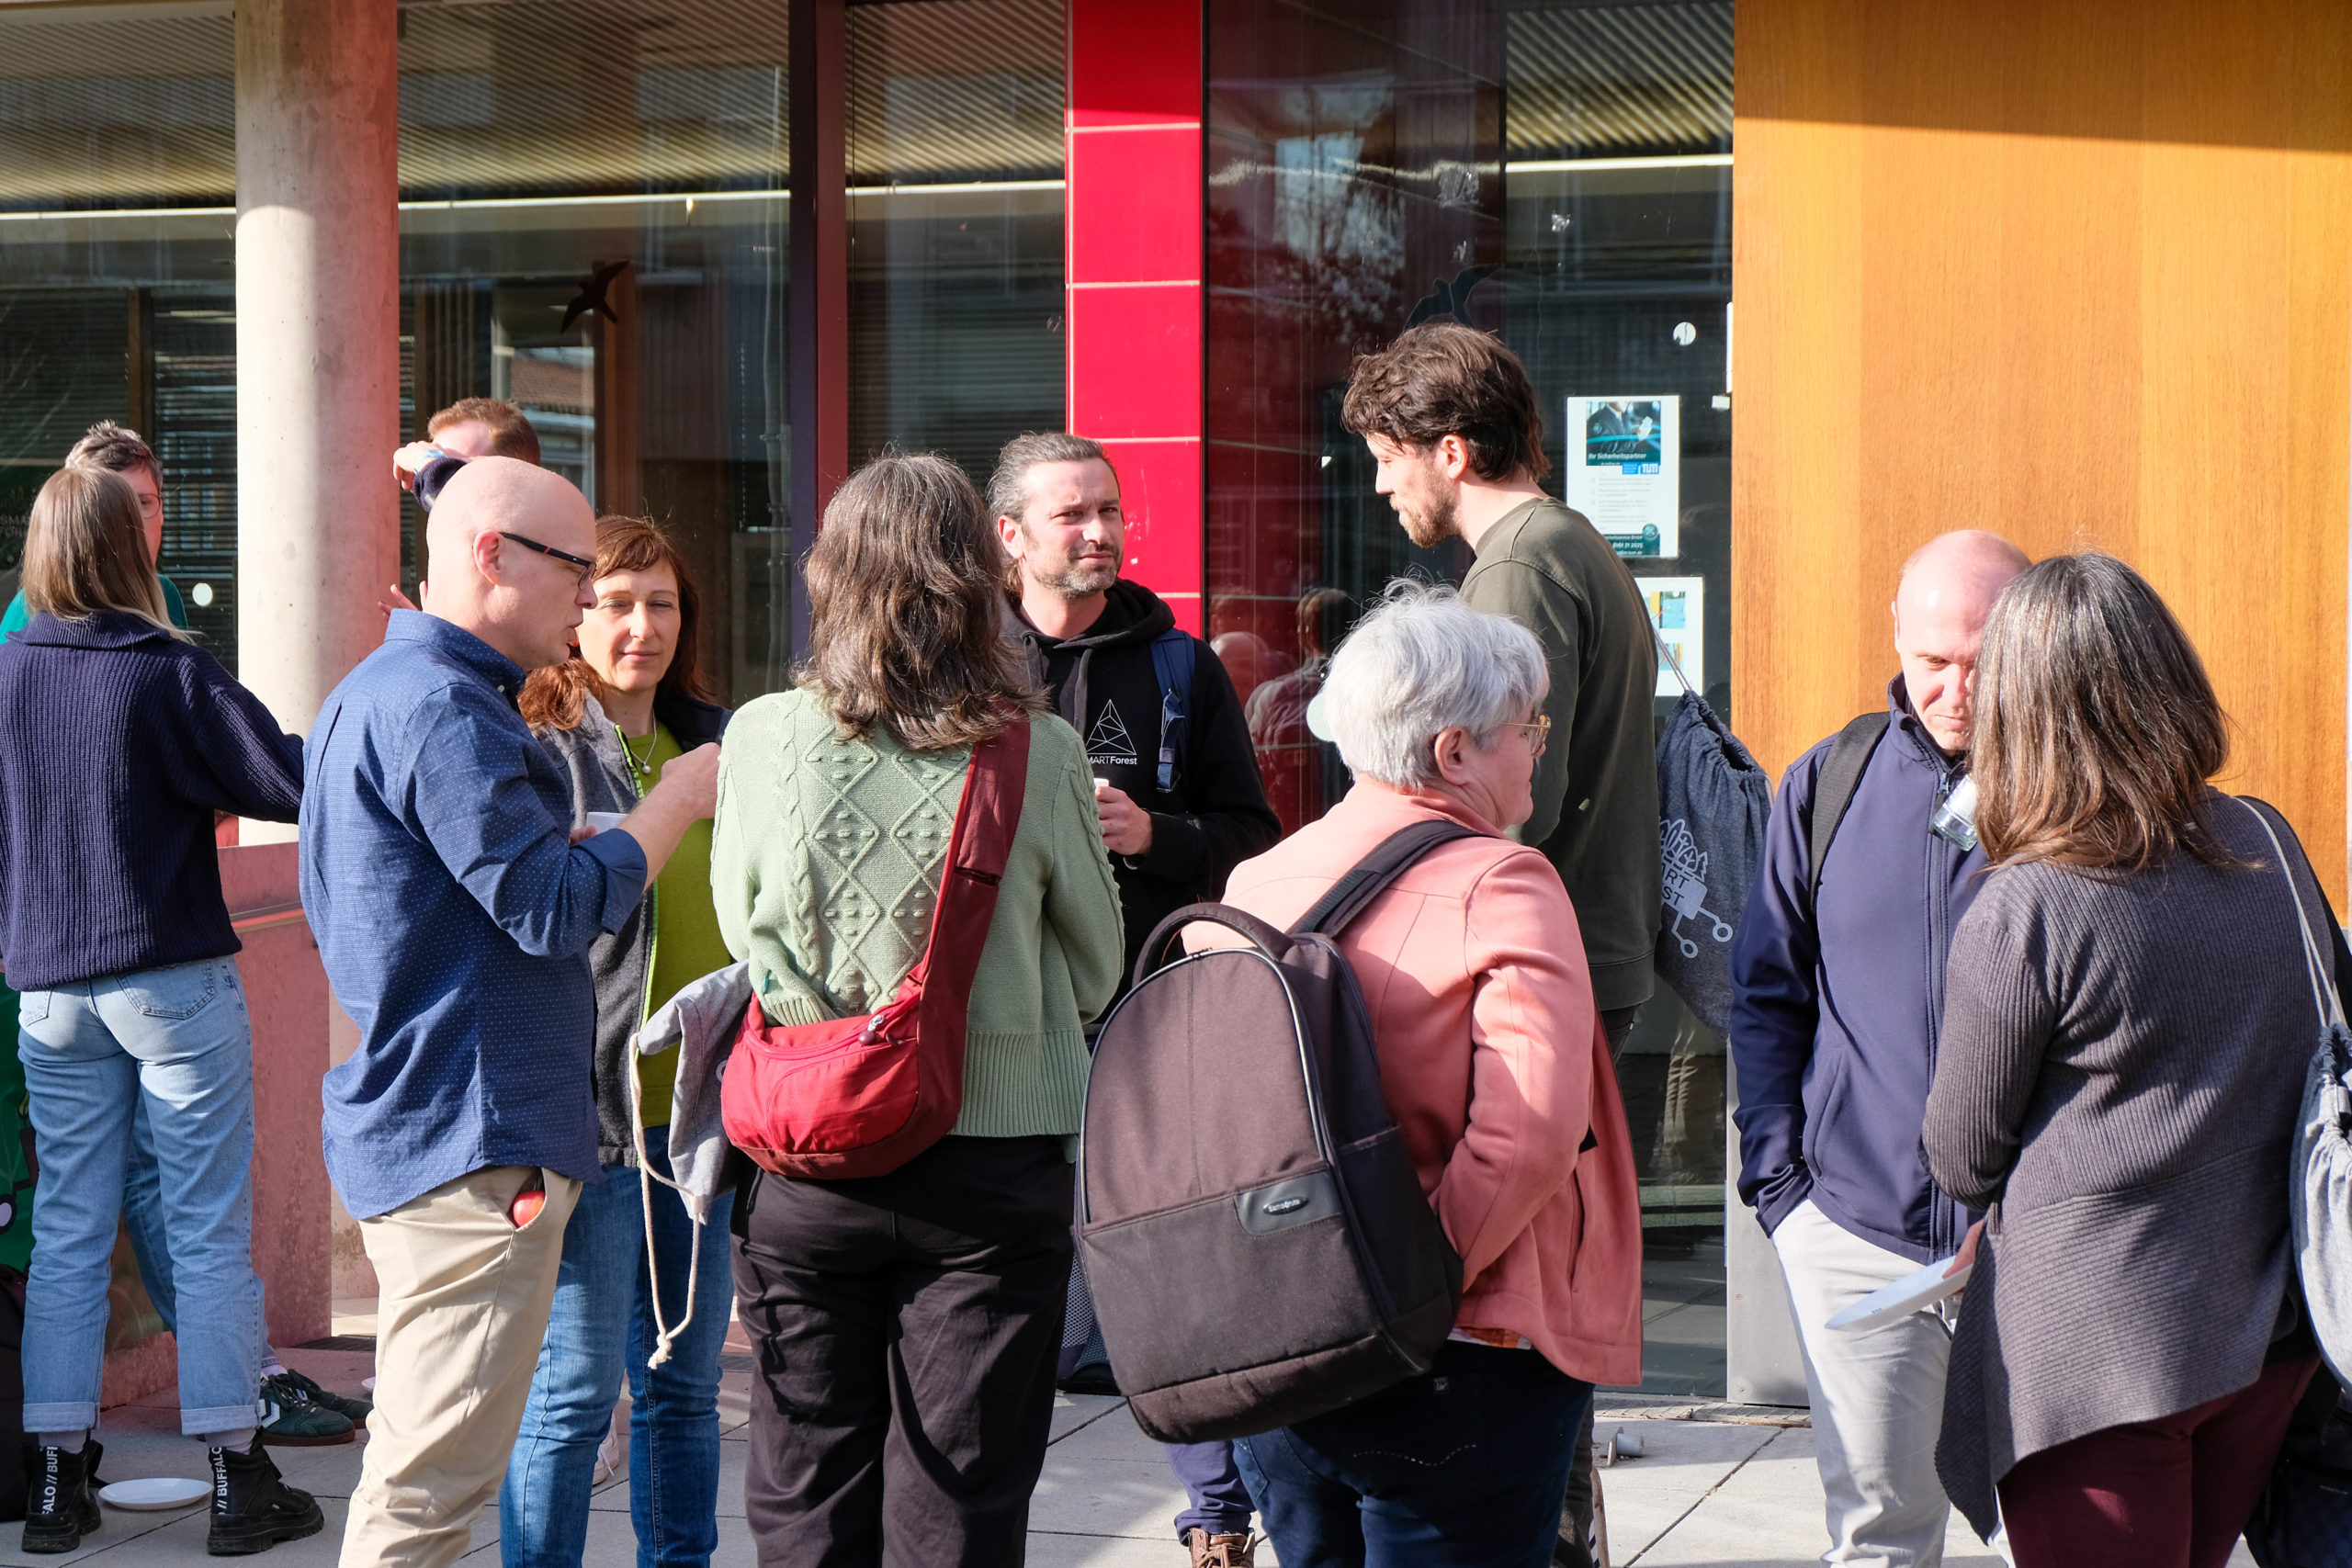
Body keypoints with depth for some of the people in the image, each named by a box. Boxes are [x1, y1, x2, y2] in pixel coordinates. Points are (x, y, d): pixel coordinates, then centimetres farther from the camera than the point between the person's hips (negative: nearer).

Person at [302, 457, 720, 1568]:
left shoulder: (382, 689, 18)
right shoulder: (439, 704, -17)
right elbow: (554, 906, -20)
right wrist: (677, 800, -8)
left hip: (407, 1129, 11)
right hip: (473, 1140, -11)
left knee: (416, 1459, 17)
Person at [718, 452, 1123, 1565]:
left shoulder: (762, 739, -8)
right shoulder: (1039, 757, -9)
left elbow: (744, 930, 6)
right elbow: (1095, 972, 3)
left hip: (806, 1170, 1)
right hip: (993, 1170, -1)